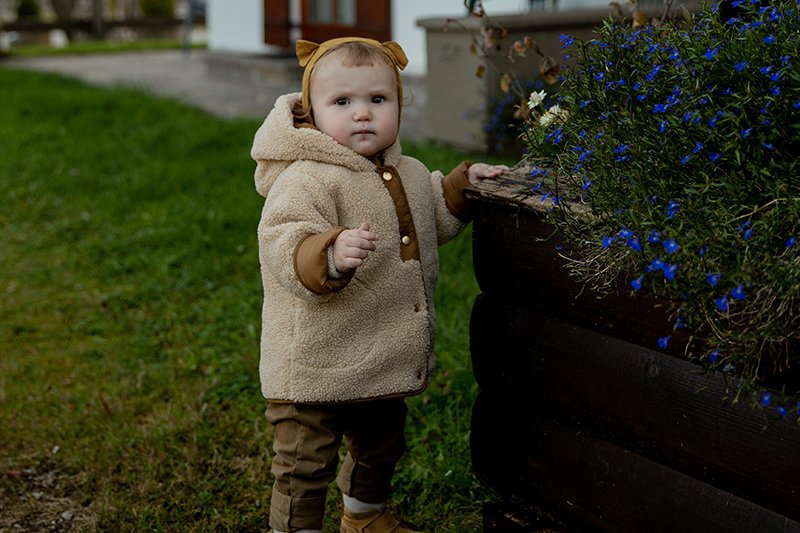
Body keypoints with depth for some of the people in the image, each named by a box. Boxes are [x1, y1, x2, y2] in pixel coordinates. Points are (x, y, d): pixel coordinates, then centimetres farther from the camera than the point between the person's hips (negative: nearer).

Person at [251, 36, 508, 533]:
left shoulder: (410, 174, 7)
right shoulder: (306, 180, -21)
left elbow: (435, 220, 27)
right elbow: (285, 247, -34)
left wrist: (462, 184, 12)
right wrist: (331, 255, -52)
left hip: (386, 364, 8)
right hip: (317, 369, -8)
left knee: (381, 445, 28)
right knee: (306, 467, 1)